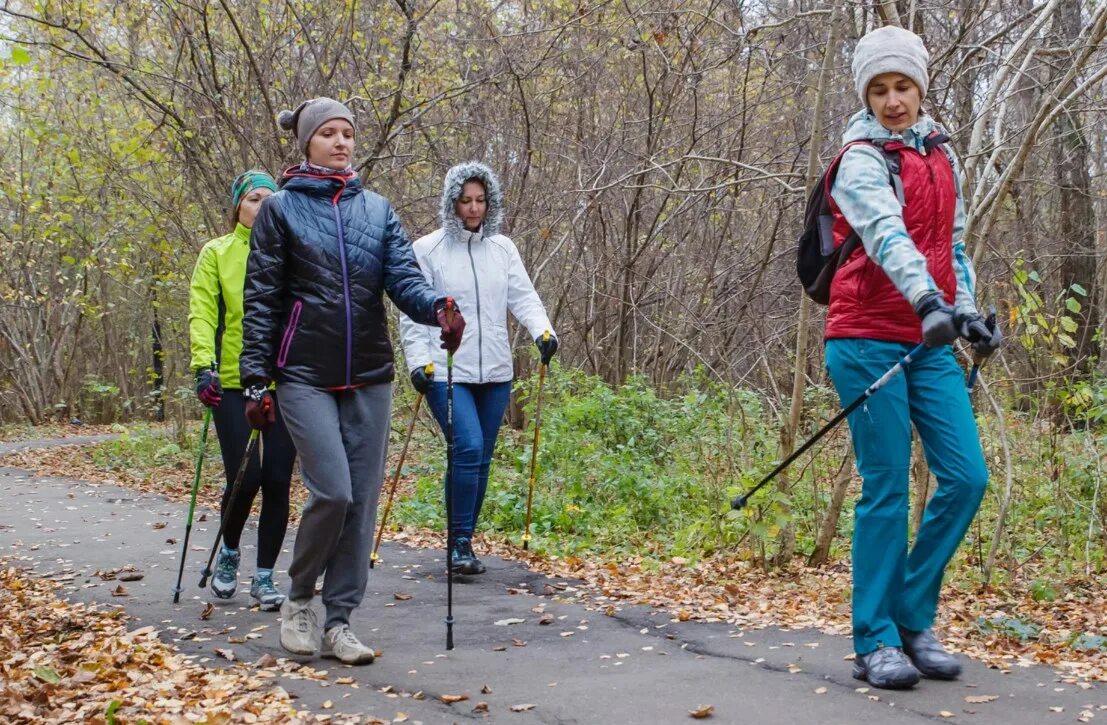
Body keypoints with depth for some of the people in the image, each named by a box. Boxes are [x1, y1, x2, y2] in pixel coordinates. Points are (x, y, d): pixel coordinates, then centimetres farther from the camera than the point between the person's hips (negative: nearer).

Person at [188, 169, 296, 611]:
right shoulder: (216, 254, 6)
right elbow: (202, 314, -2)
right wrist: (204, 366, -16)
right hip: (232, 383, -2)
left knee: (277, 480, 1)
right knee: (245, 477, -7)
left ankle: (265, 576, 14)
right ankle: (229, 552, 22)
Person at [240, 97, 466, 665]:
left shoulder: (377, 209, 11)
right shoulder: (280, 209, 2)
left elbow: (403, 276, -1)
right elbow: (261, 300, 0)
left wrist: (437, 307, -23)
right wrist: (255, 379, -6)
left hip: (369, 377, 4)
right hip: (305, 376, -4)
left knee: (362, 500, 3)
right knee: (332, 491, -14)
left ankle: (338, 622, 15)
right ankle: (298, 600, 11)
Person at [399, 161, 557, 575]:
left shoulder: (502, 248, 10)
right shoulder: (427, 249, -1)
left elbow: (523, 296, 3)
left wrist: (542, 329, -16)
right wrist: (418, 361, -11)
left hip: (495, 371, 5)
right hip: (447, 372, -5)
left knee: (482, 459, 9)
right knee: (468, 449, -18)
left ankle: (462, 542, 21)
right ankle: (460, 542, -8)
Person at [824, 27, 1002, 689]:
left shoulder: (941, 154, 15)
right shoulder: (863, 160, -7)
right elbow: (886, 236, -25)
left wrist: (971, 312, 12)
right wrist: (928, 300, -41)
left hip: (931, 344, 7)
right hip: (870, 343, -6)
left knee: (966, 477, 0)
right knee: (887, 491, -5)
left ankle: (913, 618, 14)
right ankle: (877, 641, 6)